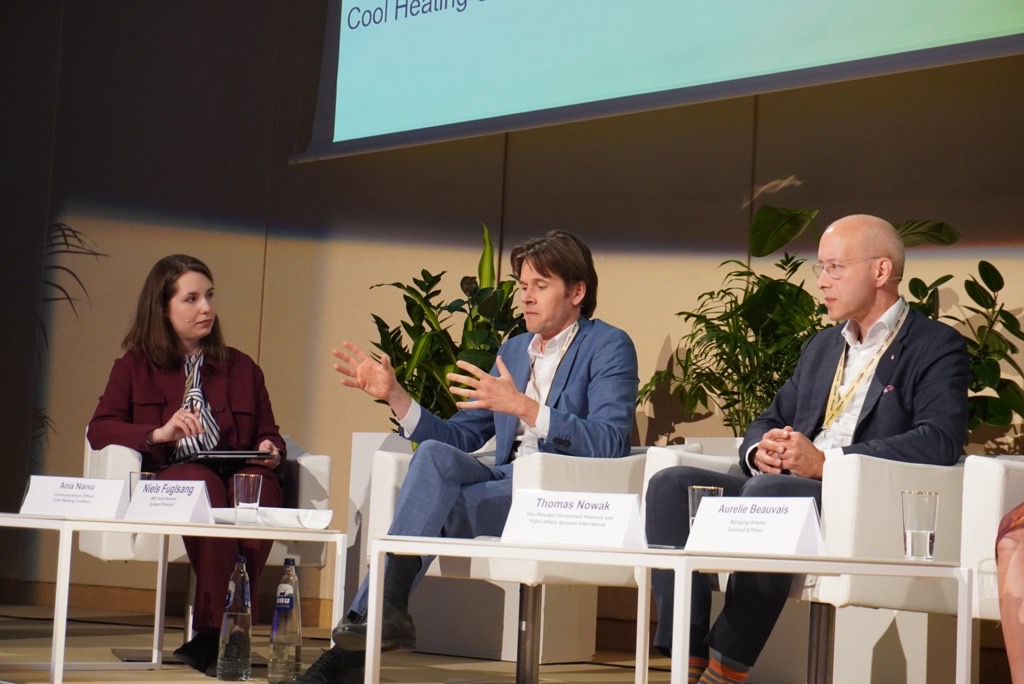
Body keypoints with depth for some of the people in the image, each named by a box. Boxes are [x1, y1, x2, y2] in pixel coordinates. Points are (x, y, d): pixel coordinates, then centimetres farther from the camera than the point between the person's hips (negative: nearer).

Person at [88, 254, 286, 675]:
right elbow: (99, 429, 6)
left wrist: (270, 450, -3)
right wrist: (158, 433, -12)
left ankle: (212, 636, -37)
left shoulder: (241, 368, 25)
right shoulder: (135, 367, 18)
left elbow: (269, 434, 22)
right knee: (204, 484, -39)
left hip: (236, 474, 2)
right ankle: (222, 629, -40)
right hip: (166, 480, -2)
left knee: (258, 482, -37)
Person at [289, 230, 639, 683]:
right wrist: (394, 395, 8)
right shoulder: (514, 350, 23)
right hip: (508, 483, 6)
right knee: (435, 453, -25)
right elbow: (459, 436, 21)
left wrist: (523, 405, -23)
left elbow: (610, 444, -15)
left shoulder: (609, 347, 1)